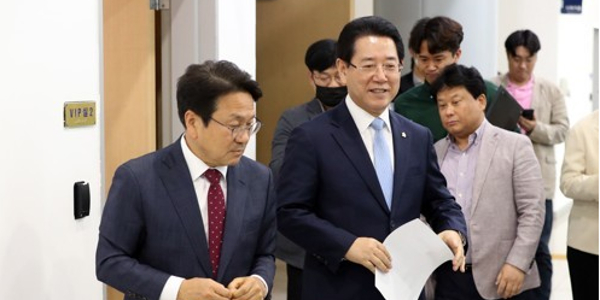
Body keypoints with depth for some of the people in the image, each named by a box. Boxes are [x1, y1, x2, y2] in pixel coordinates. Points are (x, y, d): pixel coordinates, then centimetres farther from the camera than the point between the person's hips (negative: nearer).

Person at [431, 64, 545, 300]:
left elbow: (532, 211, -6)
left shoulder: (515, 146, -1)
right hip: (447, 279, 4)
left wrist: (517, 263, -14)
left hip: (500, 277, -3)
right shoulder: (434, 153, 12)